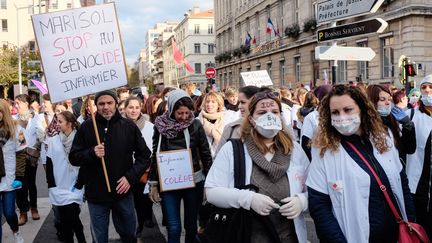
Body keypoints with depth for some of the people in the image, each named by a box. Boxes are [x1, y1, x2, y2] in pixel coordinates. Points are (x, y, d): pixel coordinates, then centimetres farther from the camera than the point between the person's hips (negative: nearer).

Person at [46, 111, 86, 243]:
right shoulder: (53, 141, 3)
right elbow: (49, 164, 5)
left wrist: (78, 185, -7)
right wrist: (52, 186, -1)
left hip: (74, 189, -3)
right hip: (58, 189, 3)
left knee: (70, 219, -5)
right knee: (64, 220, 8)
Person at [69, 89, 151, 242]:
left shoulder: (129, 126, -3)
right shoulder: (86, 127, -4)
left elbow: (144, 155, 1)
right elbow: (73, 157, -1)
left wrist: (131, 177, -10)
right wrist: (92, 153, -20)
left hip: (123, 192, 1)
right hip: (96, 195, 0)